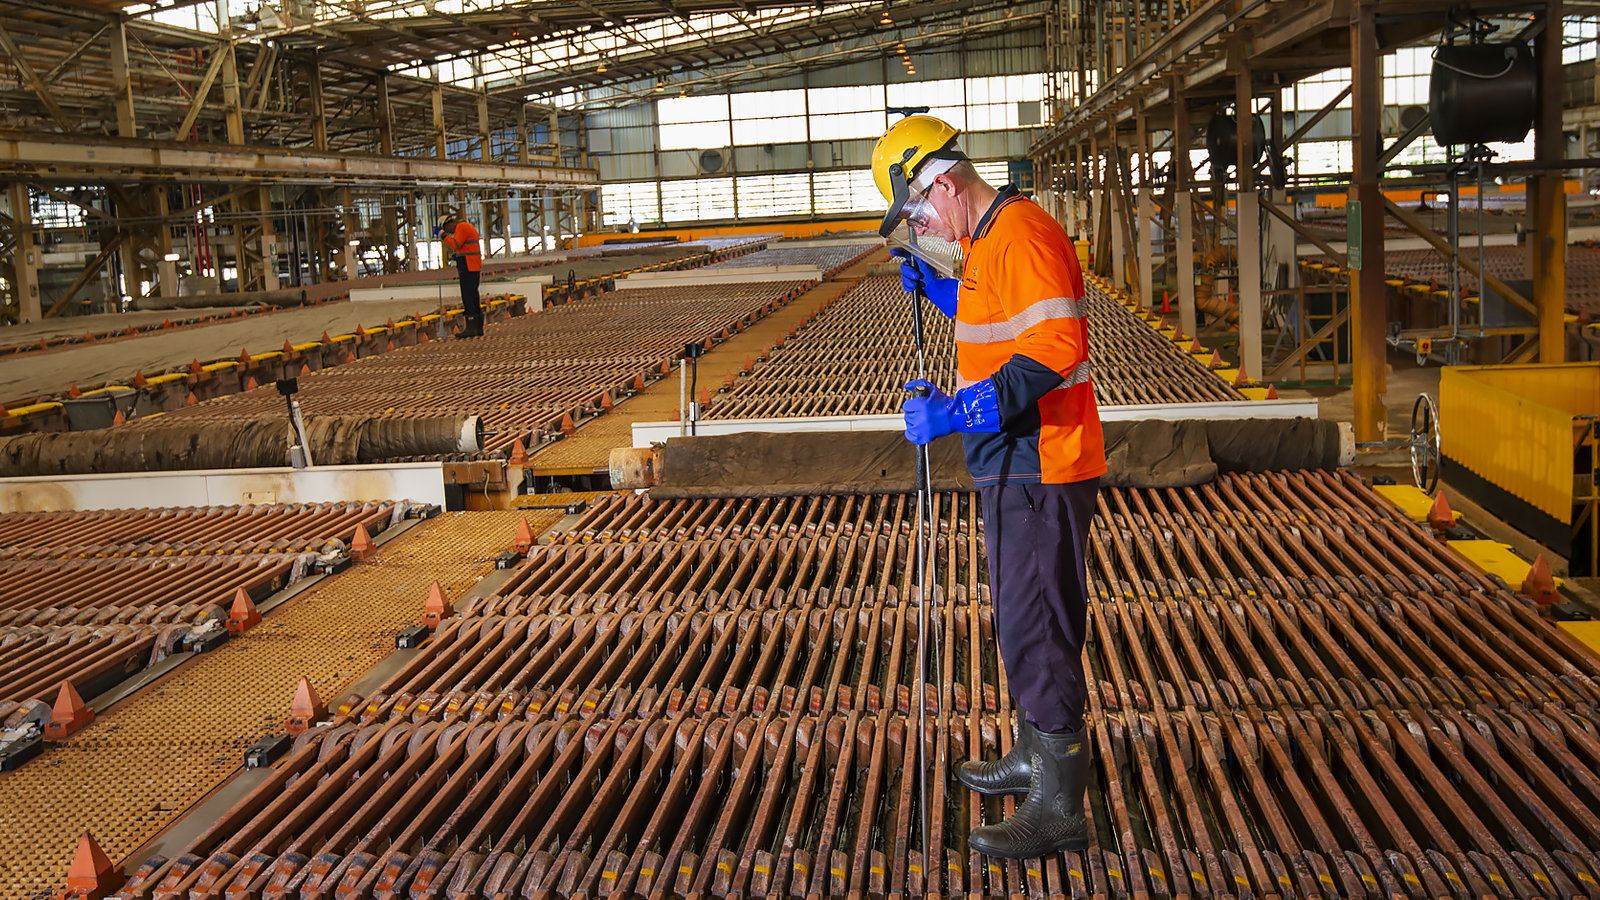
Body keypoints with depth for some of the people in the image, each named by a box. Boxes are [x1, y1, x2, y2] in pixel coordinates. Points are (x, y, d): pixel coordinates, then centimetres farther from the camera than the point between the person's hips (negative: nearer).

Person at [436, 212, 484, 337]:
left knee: (468, 297, -10)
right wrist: (457, 255, 15)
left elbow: (455, 245, -22)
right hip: (472, 267, 10)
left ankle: (471, 328, -12)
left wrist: (442, 234, -15)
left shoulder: (462, 227, -10)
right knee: (472, 297, 11)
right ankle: (478, 328, 12)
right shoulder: (467, 226, 22)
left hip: (468, 267, -10)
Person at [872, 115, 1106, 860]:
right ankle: (1036, 759, 38)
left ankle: (1059, 809, 6)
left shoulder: (1023, 236, -19)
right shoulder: (989, 241, 14)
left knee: (1037, 634, -4)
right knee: (1024, 623, 21)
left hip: (1038, 476, -11)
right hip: (1015, 469, 11)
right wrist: (937, 287, 18)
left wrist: (957, 412, -30)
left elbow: (1055, 351, -29)